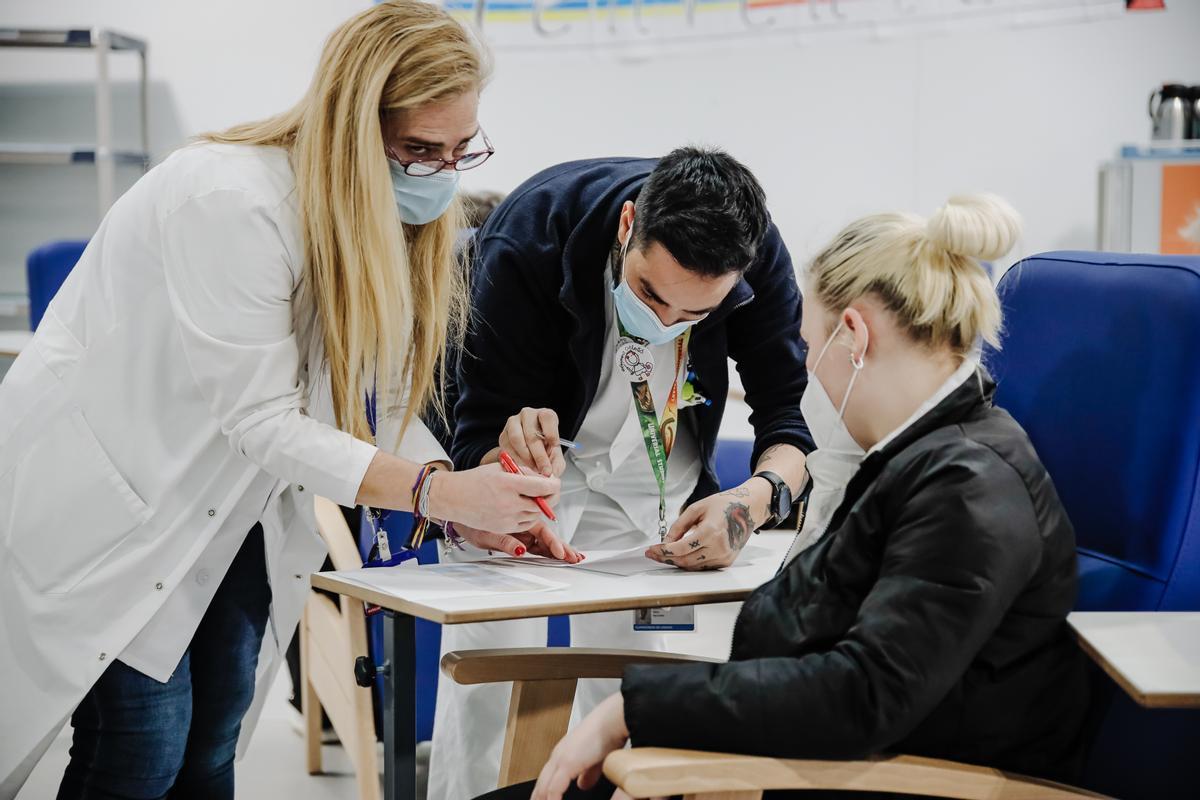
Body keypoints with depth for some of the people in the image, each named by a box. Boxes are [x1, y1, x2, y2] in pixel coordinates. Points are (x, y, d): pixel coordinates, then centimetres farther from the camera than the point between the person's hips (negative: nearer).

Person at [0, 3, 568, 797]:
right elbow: (260, 420, -29)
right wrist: (437, 492, -32)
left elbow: (377, 391, -2)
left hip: (220, 495, 8)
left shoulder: (395, 215, -4)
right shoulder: (234, 203, -30)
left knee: (215, 732, 8)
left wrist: (478, 504, -17)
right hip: (102, 487, -8)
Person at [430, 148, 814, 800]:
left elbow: (791, 414, -25)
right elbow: (479, 436, -31)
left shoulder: (759, 256, -28)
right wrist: (508, 460, -55)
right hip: (514, 449, -2)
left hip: (650, 474, 2)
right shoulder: (527, 240, -35)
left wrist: (756, 499, -47)